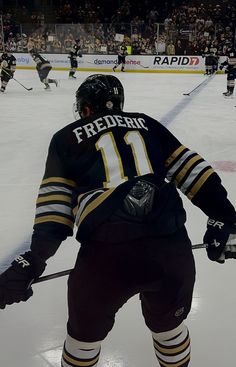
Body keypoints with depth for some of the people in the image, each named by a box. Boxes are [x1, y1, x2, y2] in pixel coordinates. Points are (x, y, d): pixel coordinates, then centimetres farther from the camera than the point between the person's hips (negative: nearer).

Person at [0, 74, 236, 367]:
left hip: (106, 252, -2)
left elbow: (55, 200, 5)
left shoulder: (67, 137, 15)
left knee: (86, 332, 26)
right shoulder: (147, 124, 22)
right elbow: (189, 167, 15)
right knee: (169, 324, 32)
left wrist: (34, 259, 3)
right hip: (172, 250, 3)